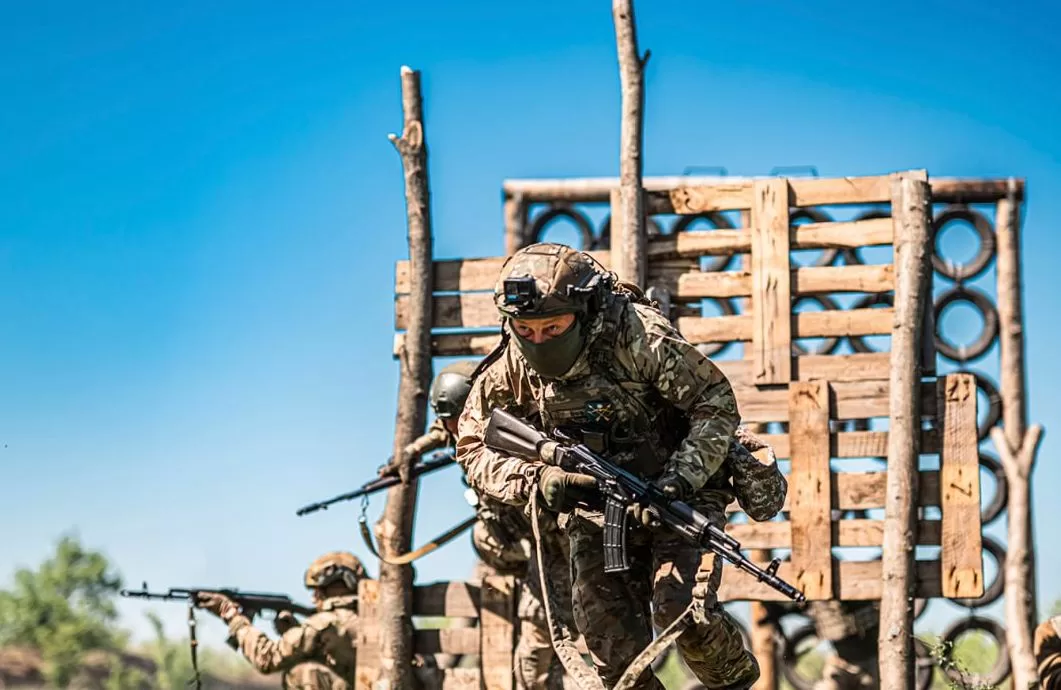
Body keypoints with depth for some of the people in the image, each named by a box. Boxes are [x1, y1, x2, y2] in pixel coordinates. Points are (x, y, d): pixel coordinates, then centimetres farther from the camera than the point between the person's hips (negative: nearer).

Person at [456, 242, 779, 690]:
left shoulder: (636, 333, -25)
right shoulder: (510, 366, -12)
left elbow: (716, 404, -18)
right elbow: (473, 447, -4)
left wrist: (680, 480, -30)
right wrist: (535, 478, -23)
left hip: (677, 490, -4)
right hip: (594, 501, 4)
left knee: (682, 610, -20)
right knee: (606, 629, -10)